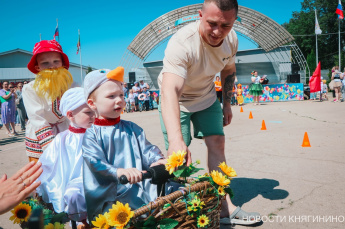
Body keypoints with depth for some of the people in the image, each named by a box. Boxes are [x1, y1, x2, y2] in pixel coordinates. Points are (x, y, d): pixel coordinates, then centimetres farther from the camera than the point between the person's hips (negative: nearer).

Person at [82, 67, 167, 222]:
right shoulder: (89, 134, 0)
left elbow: (146, 149, 9)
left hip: (138, 186, 5)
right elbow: (95, 163, -14)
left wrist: (157, 160, -14)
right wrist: (117, 172, -32)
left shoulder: (132, 128, 17)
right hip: (108, 196, -5)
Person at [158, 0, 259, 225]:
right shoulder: (181, 43, -38)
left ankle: (224, 208, 7)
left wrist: (227, 104, 5)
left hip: (206, 95, 5)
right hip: (176, 99, -5)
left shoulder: (231, 39, -17)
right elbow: (170, 91, -54)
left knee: (217, 143, -2)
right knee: (180, 158, -13)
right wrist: (176, 140, -66)